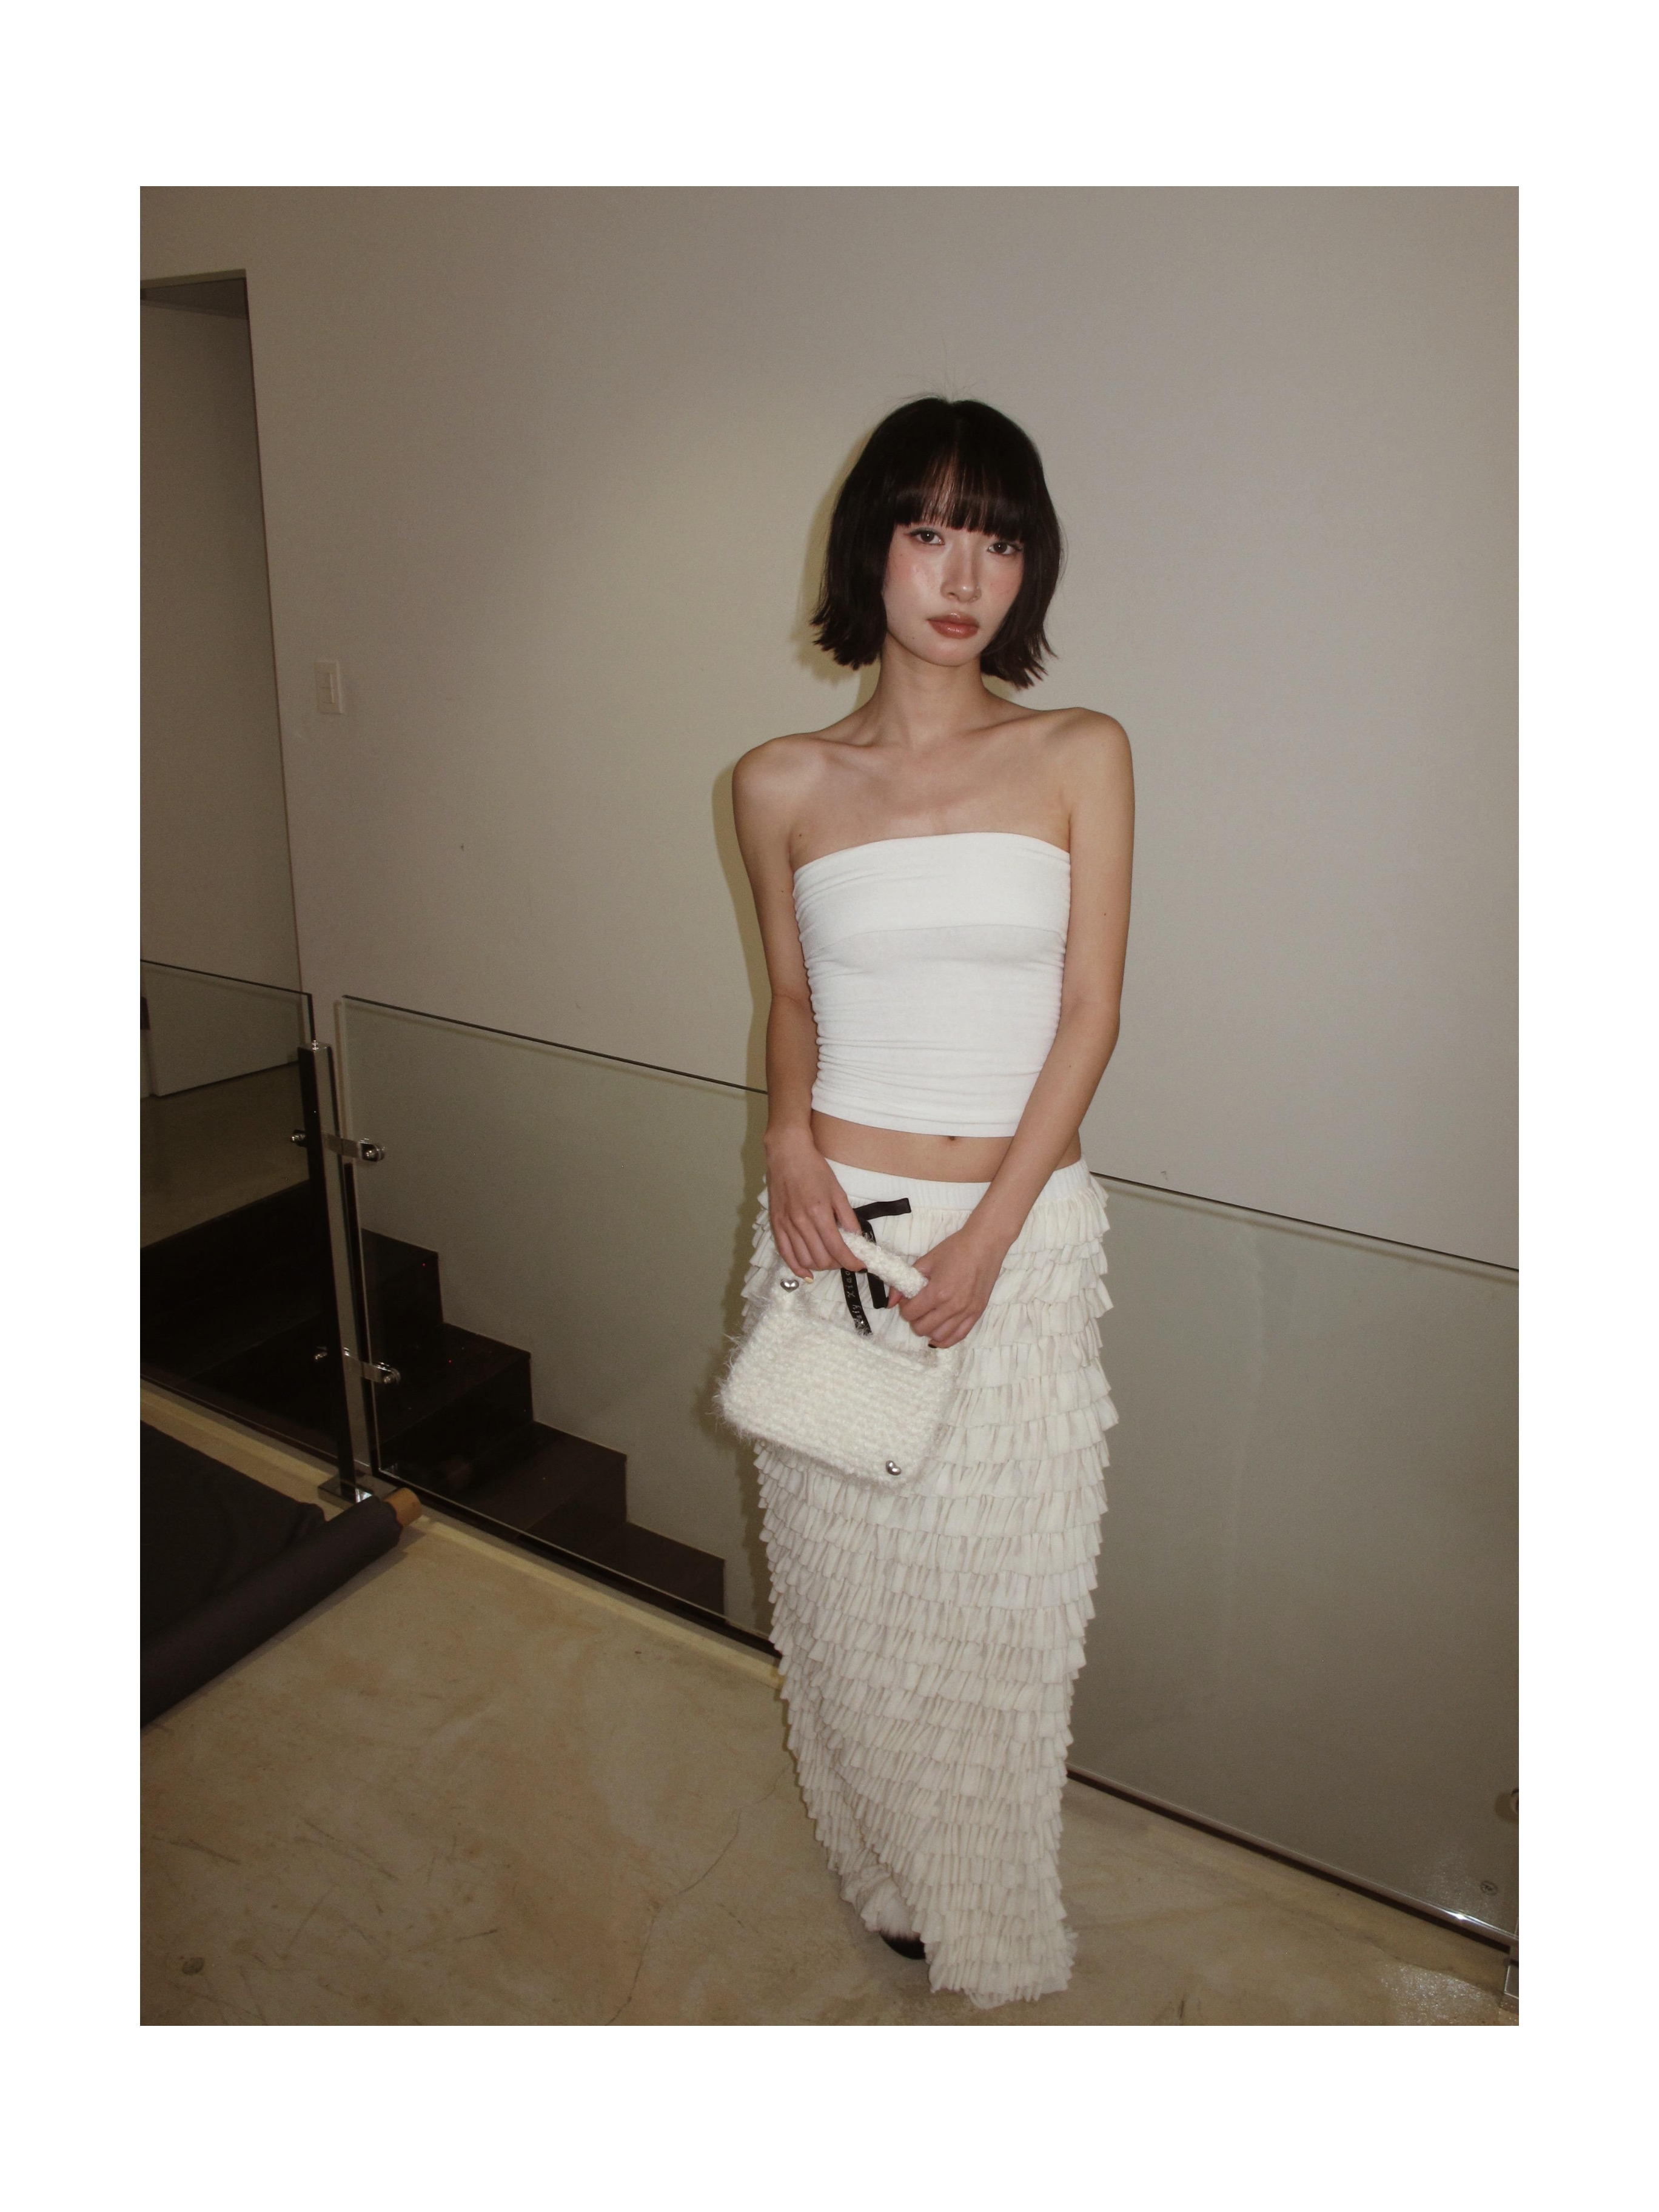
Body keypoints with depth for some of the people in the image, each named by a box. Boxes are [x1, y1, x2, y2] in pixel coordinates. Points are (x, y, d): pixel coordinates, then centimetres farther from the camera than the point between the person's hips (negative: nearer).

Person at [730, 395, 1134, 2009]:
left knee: (997, 1594, 12)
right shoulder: (784, 785, 0)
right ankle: (880, 1863, 45)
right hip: (835, 1223, 1)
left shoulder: (1080, 757, -3)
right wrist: (789, 1133, -8)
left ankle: (988, 1914, 41)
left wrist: (985, 1240, -13)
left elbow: (1087, 1015, -6)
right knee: (848, 1580, 15)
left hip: (1024, 1235, -1)